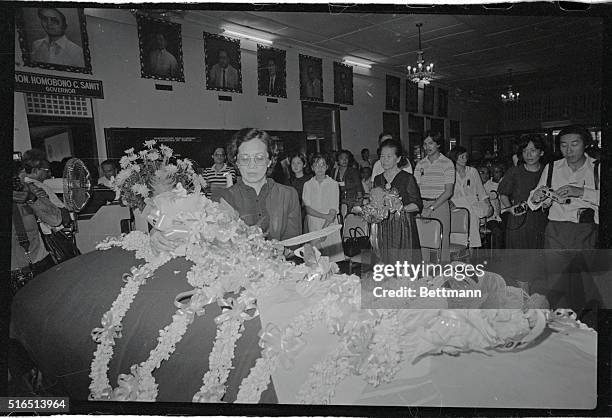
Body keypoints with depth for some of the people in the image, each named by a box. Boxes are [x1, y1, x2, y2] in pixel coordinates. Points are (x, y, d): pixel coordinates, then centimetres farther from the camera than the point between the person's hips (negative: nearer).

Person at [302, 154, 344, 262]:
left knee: (333, 257, -6)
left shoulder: (333, 184, 2)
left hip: (330, 225, -1)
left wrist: (324, 229, -14)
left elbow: (333, 211, -4)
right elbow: (308, 209, 0)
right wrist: (324, 216, -13)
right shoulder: (307, 185, 7)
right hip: (312, 225, 1)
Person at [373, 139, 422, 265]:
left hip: (403, 226, -4)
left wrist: (400, 209, -21)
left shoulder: (407, 178, -3)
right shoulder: (377, 179, 13)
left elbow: (417, 205, -5)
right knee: (386, 264, 5)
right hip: (383, 227, 4)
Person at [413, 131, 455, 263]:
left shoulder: (447, 163, -1)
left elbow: (448, 191, -7)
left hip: (440, 205, -3)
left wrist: (431, 208, -14)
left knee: (442, 241, -1)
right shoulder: (420, 164, 11)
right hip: (421, 206, 3)